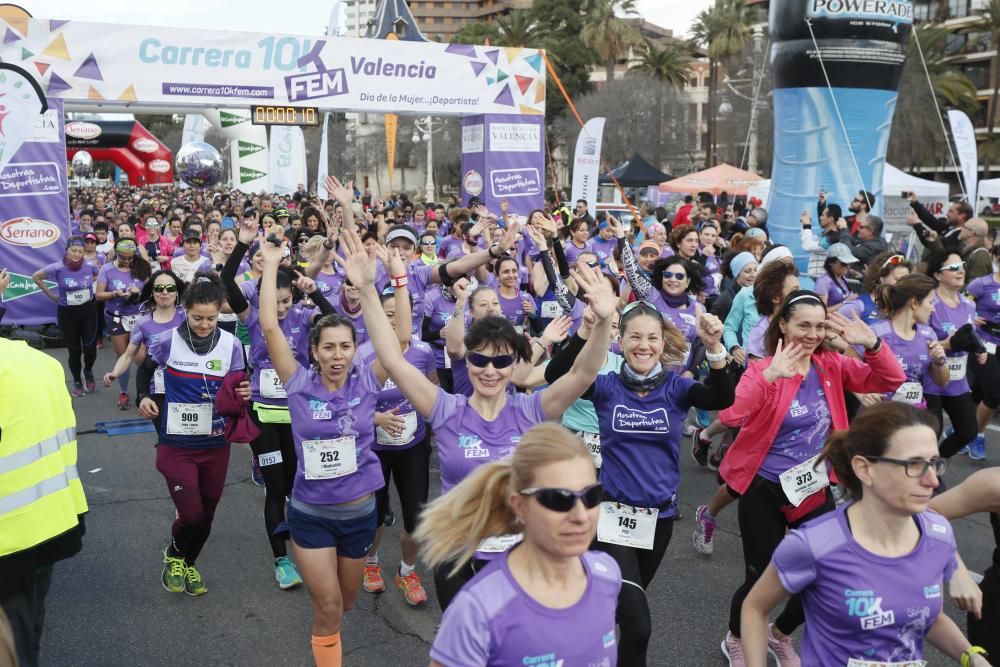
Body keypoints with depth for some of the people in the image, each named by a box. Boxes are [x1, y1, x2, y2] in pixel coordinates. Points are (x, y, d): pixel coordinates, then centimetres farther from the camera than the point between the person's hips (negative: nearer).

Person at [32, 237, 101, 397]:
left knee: (90, 349, -6)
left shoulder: (90, 266, -9)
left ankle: (88, 371, 28)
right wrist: (51, 295, 0)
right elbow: (36, 277, -2)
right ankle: (77, 382, 29)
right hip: (67, 313, -1)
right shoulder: (58, 268, -15)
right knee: (74, 350, 7)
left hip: (88, 311, 1)